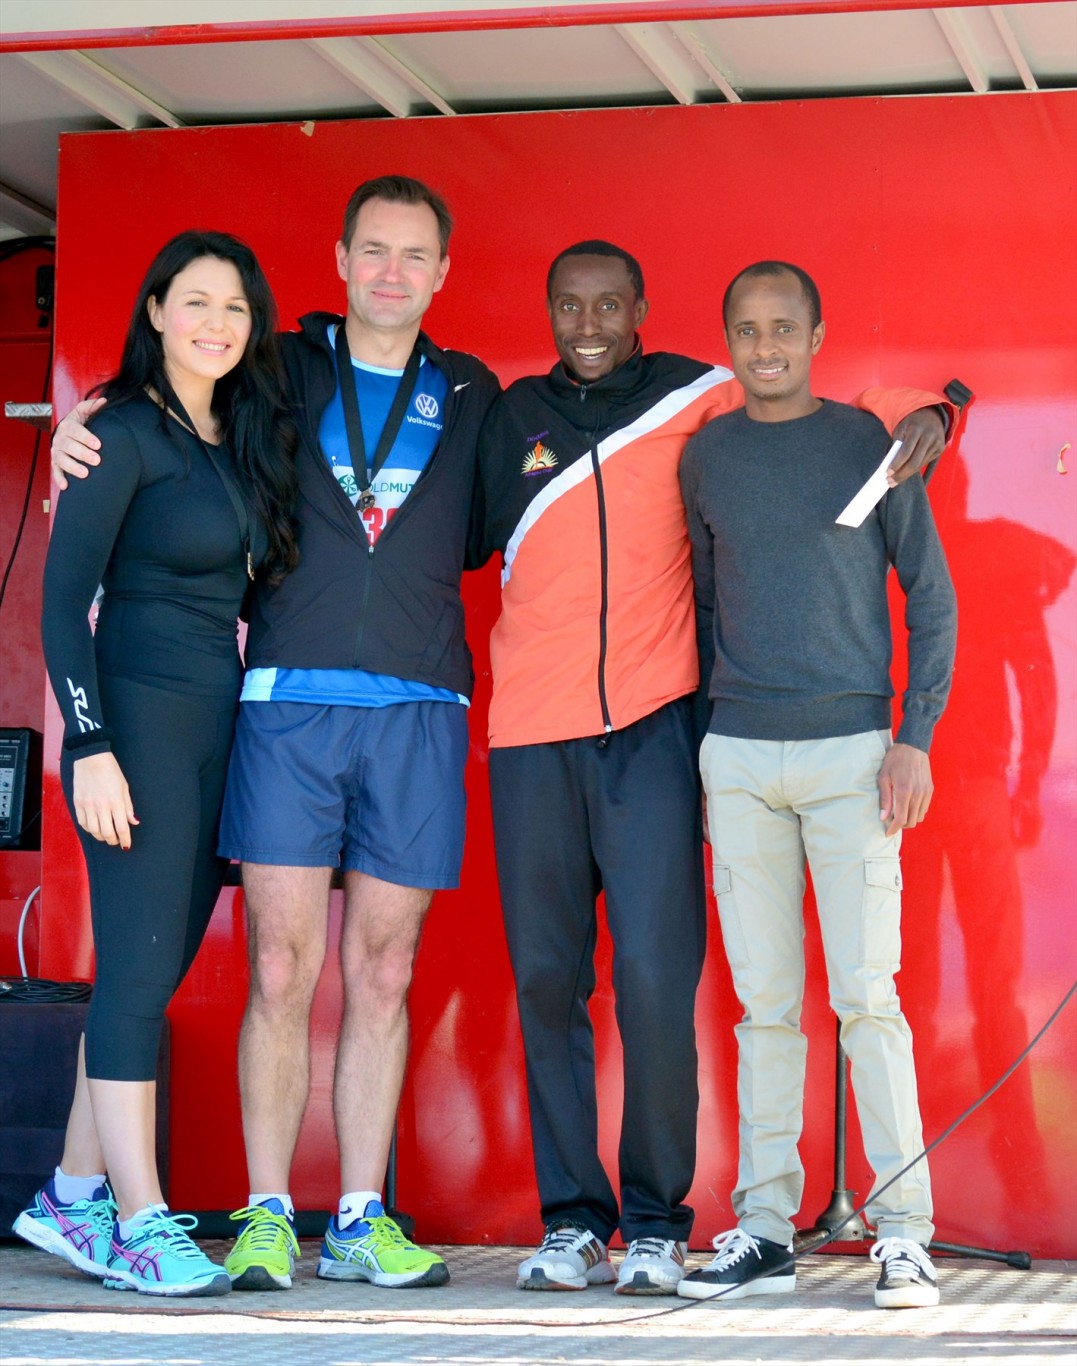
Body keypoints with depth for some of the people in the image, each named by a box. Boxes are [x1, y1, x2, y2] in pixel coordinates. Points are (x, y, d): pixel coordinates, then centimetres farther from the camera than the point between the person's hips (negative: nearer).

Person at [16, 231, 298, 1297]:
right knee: (139, 968, -8)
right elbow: (63, 598, -10)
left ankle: (73, 1198, 17)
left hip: (220, 726, 7)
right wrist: (90, 747, -16)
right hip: (139, 718, -7)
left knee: (155, 966, 9)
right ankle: (140, 1228, -6)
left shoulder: (245, 439, 14)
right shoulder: (126, 432, -6)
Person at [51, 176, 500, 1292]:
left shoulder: (468, 397, 15)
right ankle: (265, 1217, 3)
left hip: (417, 709, 1)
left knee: (382, 976, 3)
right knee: (281, 970, -5)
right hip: (288, 700, -1)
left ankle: (360, 1221, 8)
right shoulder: (280, 372, 11)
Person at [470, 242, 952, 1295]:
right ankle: (571, 1219, 11)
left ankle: (656, 1223, 1)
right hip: (530, 735, 3)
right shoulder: (514, 415, 13)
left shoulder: (696, 399, 7)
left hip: (652, 732, -2)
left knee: (655, 980, -10)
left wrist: (926, 411, -1)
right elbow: (465, 538, 22)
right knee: (546, 981, 2)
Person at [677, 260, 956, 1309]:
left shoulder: (870, 443, 2)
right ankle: (764, 1228, 7)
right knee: (764, 1002, 4)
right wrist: (703, 739, 12)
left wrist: (914, 737, -6)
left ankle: (902, 1234, -4)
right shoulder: (705, 457, 11)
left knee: (865, 995, -7)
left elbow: (929, 593, 3)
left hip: (851, 750, -3)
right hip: (740, 757, 3)